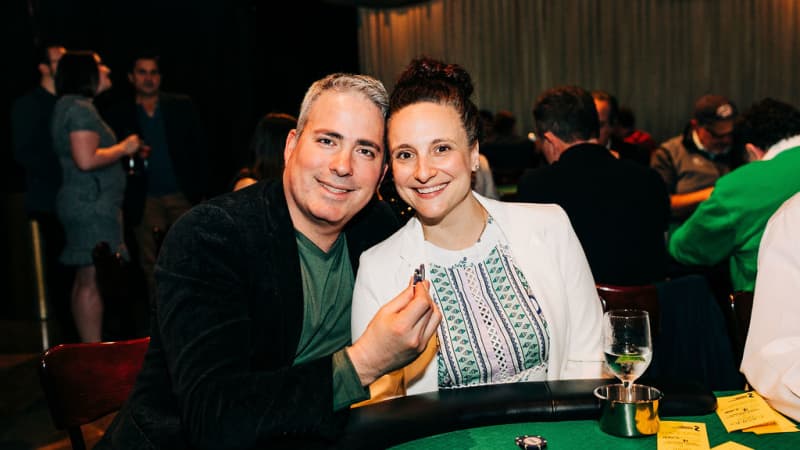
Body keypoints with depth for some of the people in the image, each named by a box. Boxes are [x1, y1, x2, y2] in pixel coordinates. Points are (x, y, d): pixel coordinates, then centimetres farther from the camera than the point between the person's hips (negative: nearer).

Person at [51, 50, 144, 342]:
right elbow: (87, 160, -23)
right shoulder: (80, 108, -12)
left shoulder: (72, 106, 20)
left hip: (87, 205, 11)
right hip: (92, 205, -11)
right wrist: (123, 148, -10)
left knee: (85, 281, 11)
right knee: (93, 281, -9)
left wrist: (123, 151, 21)